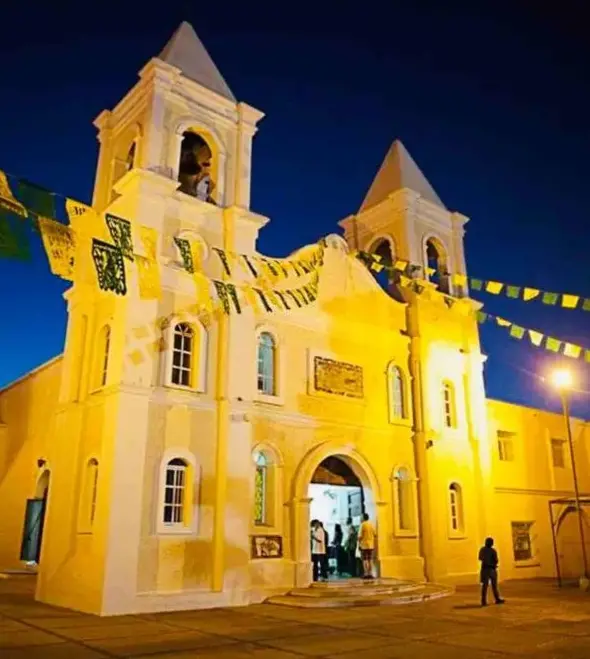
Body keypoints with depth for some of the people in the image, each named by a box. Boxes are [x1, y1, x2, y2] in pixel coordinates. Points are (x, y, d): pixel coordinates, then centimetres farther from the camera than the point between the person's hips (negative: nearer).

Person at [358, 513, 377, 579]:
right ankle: (370, 573, 9)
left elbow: (360, 536, -14)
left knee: (365, 560, -2)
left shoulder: (363, 525, -10)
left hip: (364, 545, -5)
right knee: (370, 559, 10)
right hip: (371, 545, 5)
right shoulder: (371, 524, 6)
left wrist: (359, 544, -6)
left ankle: (366, 574, -5)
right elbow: (375, 535, 6)